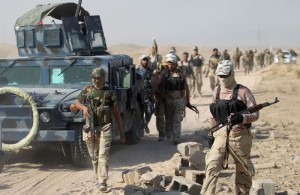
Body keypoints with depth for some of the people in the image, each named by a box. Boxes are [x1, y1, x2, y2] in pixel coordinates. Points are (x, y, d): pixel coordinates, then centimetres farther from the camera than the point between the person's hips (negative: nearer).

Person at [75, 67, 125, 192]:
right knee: (94, 156, 11)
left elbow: (116, 113, 6)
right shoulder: (86, 90, 5)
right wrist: (84, 107, -5)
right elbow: (77, 103, 19)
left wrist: (121, 132, 6)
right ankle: (99, 178, 27)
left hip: (104, 128, -3)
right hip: (90, 128, 3)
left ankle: (102, 182, -16)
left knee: (103, 155, -13)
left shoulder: (109, 93, 1)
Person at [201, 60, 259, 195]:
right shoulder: (217, 91, 11)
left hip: (240, 136, -3)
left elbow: (255, 114, -7)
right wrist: (211, 133, 18)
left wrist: (242, 118, -25)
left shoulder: (243, 91, -4)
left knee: (243, 170, 10)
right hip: (221, 135, 3)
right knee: (212, 166, -12)